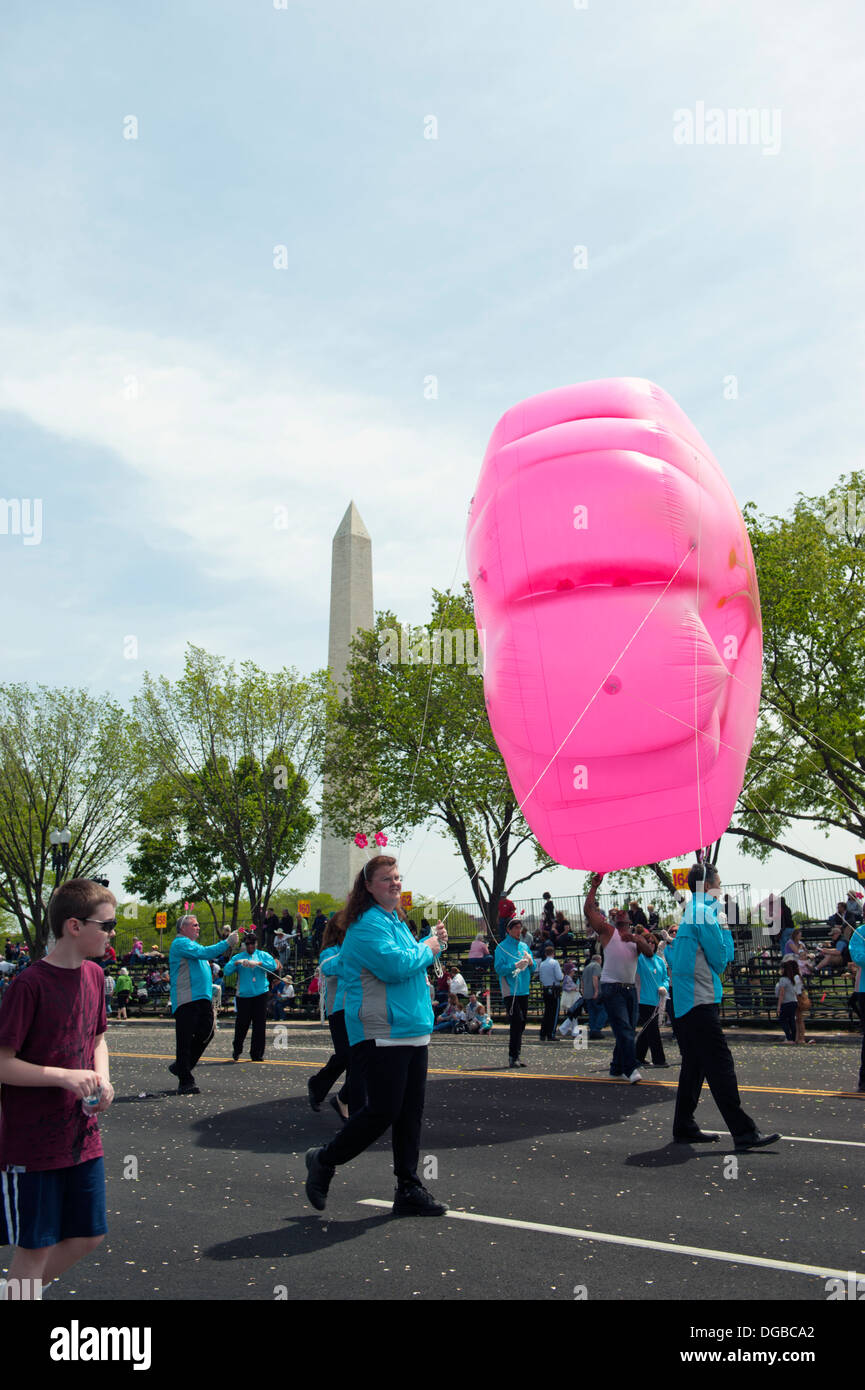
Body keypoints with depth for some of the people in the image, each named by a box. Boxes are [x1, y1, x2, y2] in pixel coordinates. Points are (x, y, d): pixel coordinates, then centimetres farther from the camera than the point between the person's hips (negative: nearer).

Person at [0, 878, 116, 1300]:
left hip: (82, 1137, 7)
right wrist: (65, 1076, -24)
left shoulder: (94, 975, 5)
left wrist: (102, 1079, 0)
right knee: (34, 1247, 3)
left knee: (89, 1235, 15)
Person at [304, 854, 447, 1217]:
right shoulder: (367, 924, -12)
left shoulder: (397, 921, 18)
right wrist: (426, 949, -9)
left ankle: (409, 1190, 14)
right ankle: (324, 1161, 13)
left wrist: (433, 942, 12)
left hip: (413, 1031, 9)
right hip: (381, 1034, -9)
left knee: (410, 1112, 8)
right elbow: (393, 965, -25)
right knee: (383, 1111, -7)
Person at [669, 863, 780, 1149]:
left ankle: (684, 1127, 17)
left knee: (694, 1066, 14)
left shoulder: (687, 914, 17)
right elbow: (720, 961, -9)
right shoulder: (704, 913, -12)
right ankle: (743, 1132, -12)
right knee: (720, 1066, -11)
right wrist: (725, 930, 3)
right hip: (701, 1000, -10)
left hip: (684, 1002, 10)